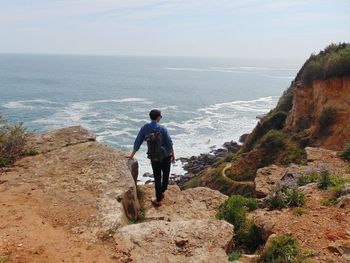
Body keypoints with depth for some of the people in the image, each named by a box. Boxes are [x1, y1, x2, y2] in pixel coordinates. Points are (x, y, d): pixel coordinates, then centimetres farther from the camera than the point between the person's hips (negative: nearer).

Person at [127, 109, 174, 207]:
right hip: (166, 156, -1)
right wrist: (173, 154, 7)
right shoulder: (162, 129, -11)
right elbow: (169, 143, -7)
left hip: (154, 158, 1)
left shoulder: (144, 128, -6)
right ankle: (163, 192, 33)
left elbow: (137, 142, -2)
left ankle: (158, 200, 12)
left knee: (157, 178, 9)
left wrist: (132, 155, 8)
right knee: (165, 175, 22)